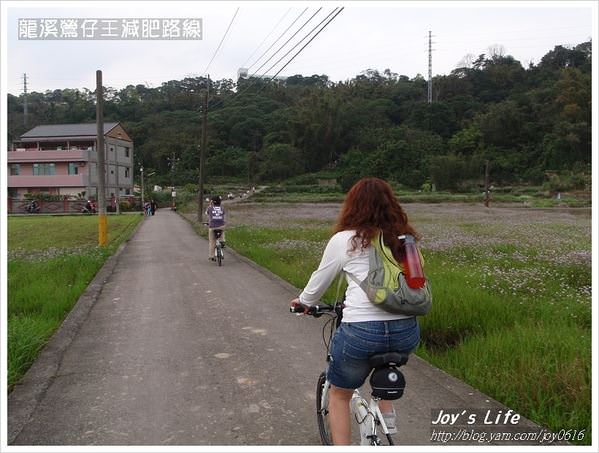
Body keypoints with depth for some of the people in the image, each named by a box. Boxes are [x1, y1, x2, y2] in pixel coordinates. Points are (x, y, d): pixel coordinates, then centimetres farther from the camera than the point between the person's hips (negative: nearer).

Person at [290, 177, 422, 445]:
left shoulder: (343, 240, 1)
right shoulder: (405, 238, 11)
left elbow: (318, 282, 13)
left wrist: (304, 302, 34)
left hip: (361, 330, -4)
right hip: (407, 332, 4)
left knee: (339, 395, 22)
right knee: (384, 353, 40)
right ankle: (387, 415, 33)